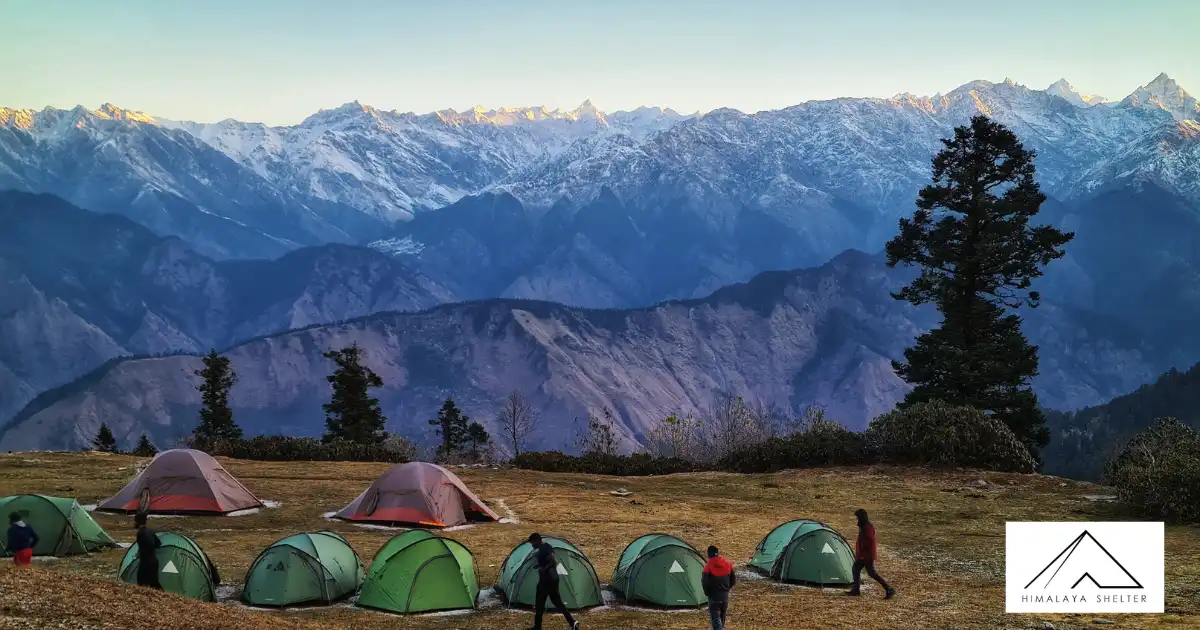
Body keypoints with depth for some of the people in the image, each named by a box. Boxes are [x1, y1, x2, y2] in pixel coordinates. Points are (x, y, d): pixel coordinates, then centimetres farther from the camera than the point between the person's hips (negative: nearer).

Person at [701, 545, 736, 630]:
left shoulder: (709, 565, -13)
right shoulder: (727, 564, 3)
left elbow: (704, 581, -14)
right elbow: (733, 580, 9)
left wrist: (707, 592, 2)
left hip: (713, 595, -5)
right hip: (725, 595, 5)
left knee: (715, 617, -5)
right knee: (722, 616, 20)